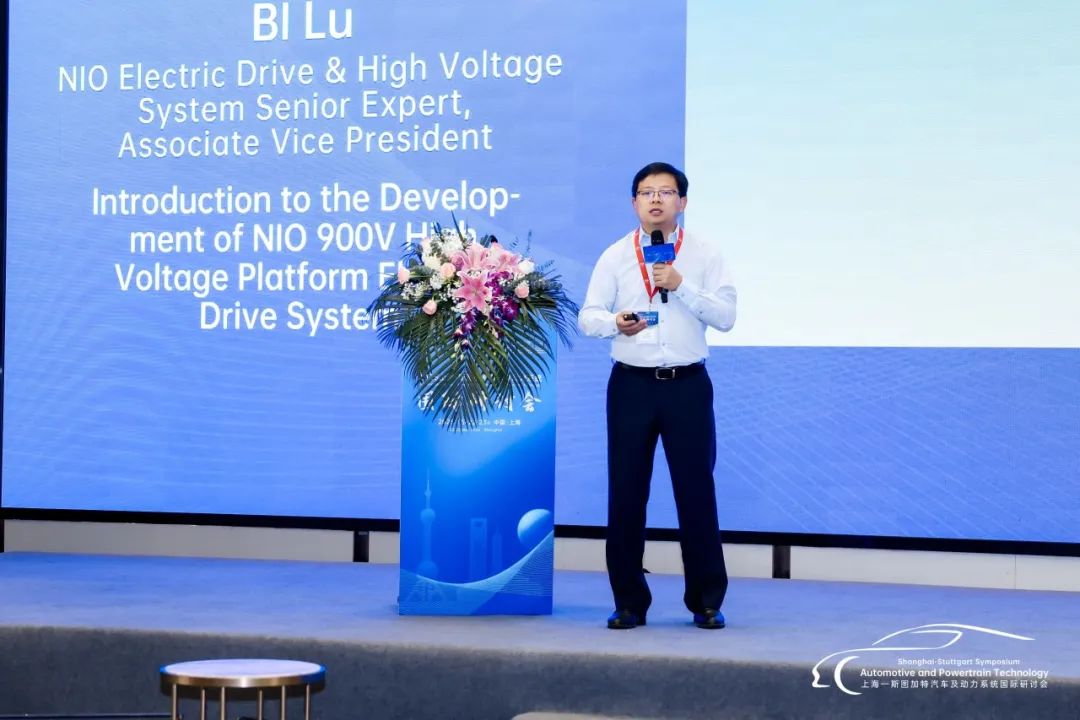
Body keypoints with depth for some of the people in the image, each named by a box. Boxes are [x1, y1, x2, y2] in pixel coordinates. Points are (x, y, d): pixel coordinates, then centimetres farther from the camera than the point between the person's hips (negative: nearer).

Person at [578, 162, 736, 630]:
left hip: (688, 384, -1)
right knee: (626, 491, 4)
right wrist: (615, 322, -21)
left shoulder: (704, 256, 4)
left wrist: (682, 286, -16)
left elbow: (725, 317, -4)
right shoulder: (615, 256, 5)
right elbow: (588, 317, 0)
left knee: (696, 489, 2)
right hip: (631, 384, 1)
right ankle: (629, 602, 15)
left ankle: (707, 602, 14)